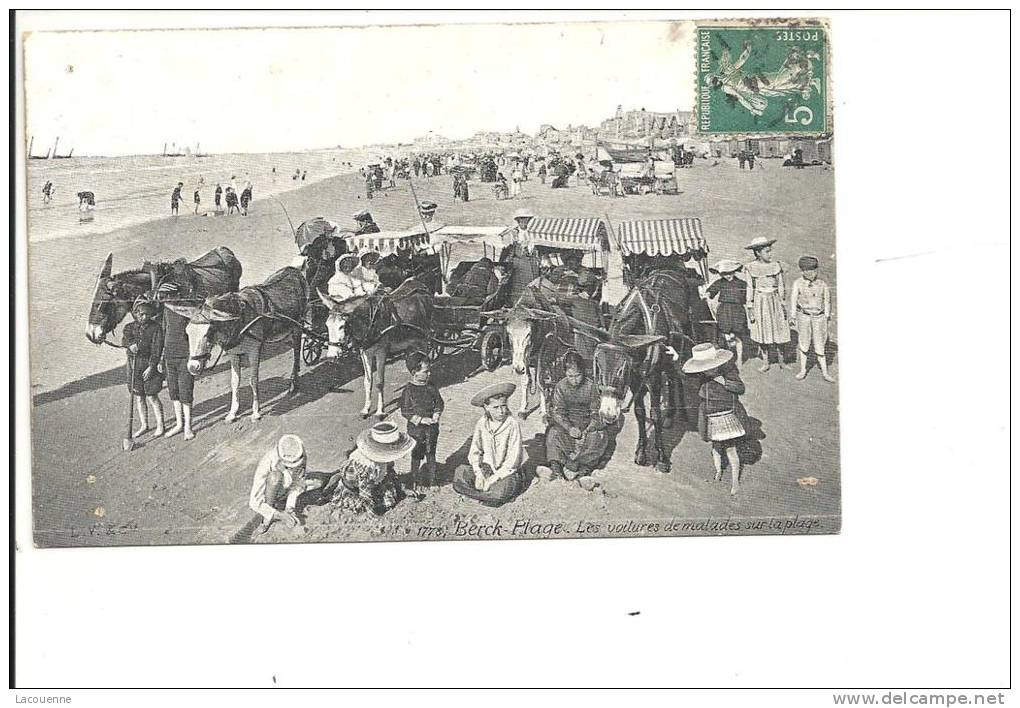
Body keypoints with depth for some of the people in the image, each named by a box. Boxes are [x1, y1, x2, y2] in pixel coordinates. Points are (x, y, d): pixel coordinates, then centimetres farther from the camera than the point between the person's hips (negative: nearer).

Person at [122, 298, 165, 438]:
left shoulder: (155, 328, -6)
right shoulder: (130, 327, 6)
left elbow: (156, 349, -11)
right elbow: (125, 340, -13)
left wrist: (151, 367, -17)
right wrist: (130, 344, -35)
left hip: (150, 365, -4)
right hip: (134, 365, 4)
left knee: (152, 397, -1)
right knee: (138, 397, 12)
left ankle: (160, 425, 12)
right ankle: (143, 425, 24)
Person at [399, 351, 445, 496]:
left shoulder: (431, 387, 0)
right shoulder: (409, 390, -13)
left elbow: (440, 403, 8)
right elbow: (405, 411, -12)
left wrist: (436, 415, -9)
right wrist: (420, 419, -19)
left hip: (432, 427, 4)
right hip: (416, 428, -4)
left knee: (431, 454, 12)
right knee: (416, 455, 5)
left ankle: (431, 481, 24)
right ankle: (413, 483, 17)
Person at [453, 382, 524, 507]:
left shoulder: (512, 424, -14)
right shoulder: (482, 423, -1)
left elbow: (513, 460, -14)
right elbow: (474, 452, 4)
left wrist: (493, 478, -18)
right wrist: (478, 473, -13)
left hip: (507, 471, -4)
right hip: (486, 468, 4)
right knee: (460, 472, -21)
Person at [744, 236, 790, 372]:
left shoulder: (776, 266, -1)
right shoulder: (751, 268, -3)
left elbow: (781, 286, 4)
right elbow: (750, 288, 1)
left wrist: (783, 304, 3)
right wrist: (750, 307, -2)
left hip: (774, 301, 0)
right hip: (759, 302, 0)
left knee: (777, 331, 2)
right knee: (761, 333, 6)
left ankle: (781, 360, 15)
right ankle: (765, 362, 17)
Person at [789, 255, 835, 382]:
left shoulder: (822, 284, 1)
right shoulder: (798, 283, -4)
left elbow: (827, 301, 9)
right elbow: (793, 300, 2)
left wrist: (827, 318, 9)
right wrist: (793, 318, 2)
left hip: (819, 317, 1)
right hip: (804, 316, -1)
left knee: (820, 345, 4)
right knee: (804, 344, 4)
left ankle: (825, 373, 11)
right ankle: (803, 370, 18)